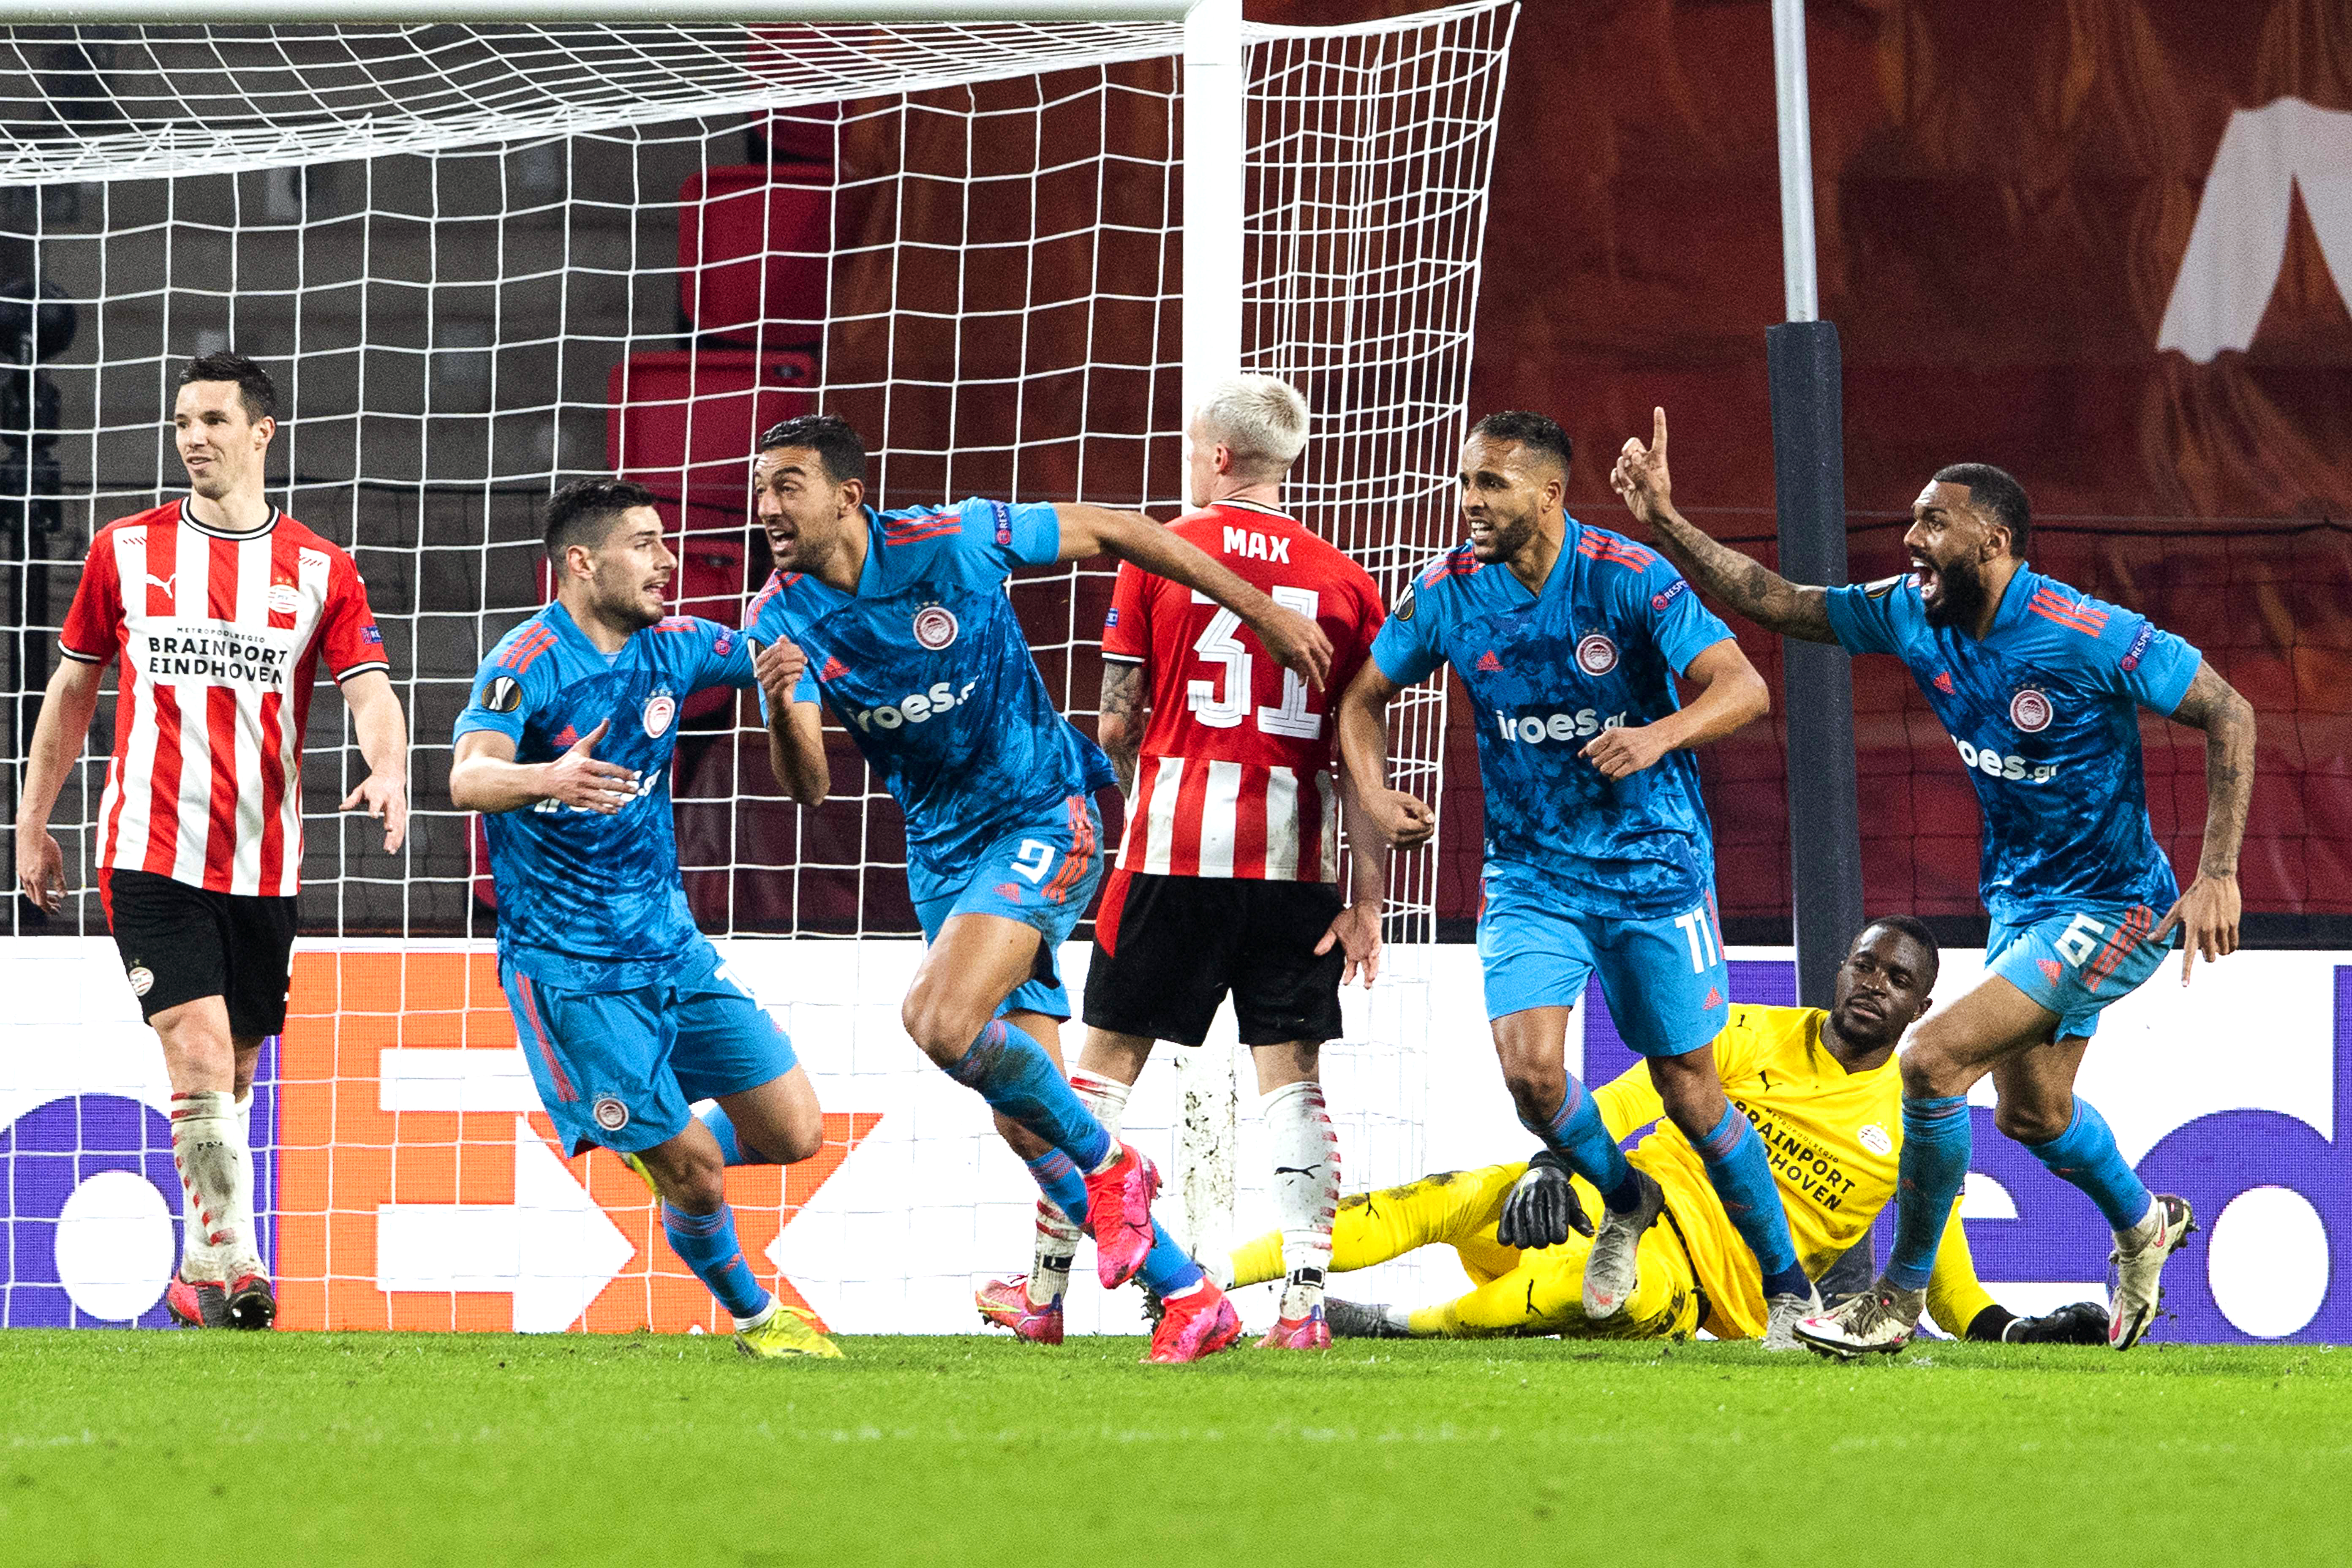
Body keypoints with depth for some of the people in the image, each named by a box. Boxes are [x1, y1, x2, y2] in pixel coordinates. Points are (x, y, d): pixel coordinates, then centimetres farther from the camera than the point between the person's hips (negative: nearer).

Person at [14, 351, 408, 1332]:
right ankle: (228, 1268, -16)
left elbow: (371, 692, -4)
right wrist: (33, 824, 14)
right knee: (200, 1057, -17)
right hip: (150, 850, -2)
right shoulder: (126, 551, 5)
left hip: (264, 864, 2)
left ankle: (200, 1274, 22)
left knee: (232, 1076, 10)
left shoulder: (319, 572, 5)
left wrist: (388, 772, -26)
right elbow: (73, 690, 14)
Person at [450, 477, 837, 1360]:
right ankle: (755, 1317, 20)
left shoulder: (671, 649, 2)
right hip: (571, 970, -6)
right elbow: (469, 777, -31)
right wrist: (545, 778, -54)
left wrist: (785, 669, -11)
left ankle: (656, 1144, 30)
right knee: (695, 1175, -6)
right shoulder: (527, 666, -17)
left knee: (794, 1134, 2)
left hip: (671, 945, 6)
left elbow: (768, 659, 16)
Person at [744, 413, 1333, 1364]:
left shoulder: (954, 542, -16)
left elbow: (1115, 534, -4)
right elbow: (806, 788, -13)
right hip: (943, 851, 5)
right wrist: (784, 708, -36)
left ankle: (1106, 1168, -5)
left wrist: (1265, 615, 1)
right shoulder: (782, 620, -6)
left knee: (941, 1020, -27)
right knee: (1022, 1111, 2)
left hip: (1043, 820, -5)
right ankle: (1189, 1298, 12)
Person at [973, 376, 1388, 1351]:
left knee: (1106, 1060, 6)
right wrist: (1367, 900, 3)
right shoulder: (1343, 582, 5)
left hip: (1175, 842, -2)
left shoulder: (1158, 558, 1)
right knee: (1290, 1073, 4)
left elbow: (1119, 726, 3)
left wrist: (1108, 820, 20)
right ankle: (1305, 1300, -5)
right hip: (1296, 856, 2)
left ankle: (1045, 1290, 11)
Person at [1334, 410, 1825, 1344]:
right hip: (1530, 873, 3)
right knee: (1530, 1071, -16)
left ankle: (1788, 1286, 18)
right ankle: (1624, 1201, 15)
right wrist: (1373, 793, -11)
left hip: (1653, 868, -3)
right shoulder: (1449, 591, -5)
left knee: (1689, 1092, 1)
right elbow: (1365, 695, 7)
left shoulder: (1628, 578, -16)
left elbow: (1743, 687, -22)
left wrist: (1660, 734, -40)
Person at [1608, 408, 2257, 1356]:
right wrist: (1665, 522, -13)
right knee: (2030, 1113, 22)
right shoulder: (1912, 616, -5)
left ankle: (1901, 1298, -4)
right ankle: (2142, 1226, 54)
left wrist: (2220, 874, -24)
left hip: (2112, 905, -8)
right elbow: (1770, 601, 0)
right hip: (2019, 902, 8)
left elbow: (2227, 712, -19)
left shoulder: (2087, 638, -25)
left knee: (1936, 1059, -19)